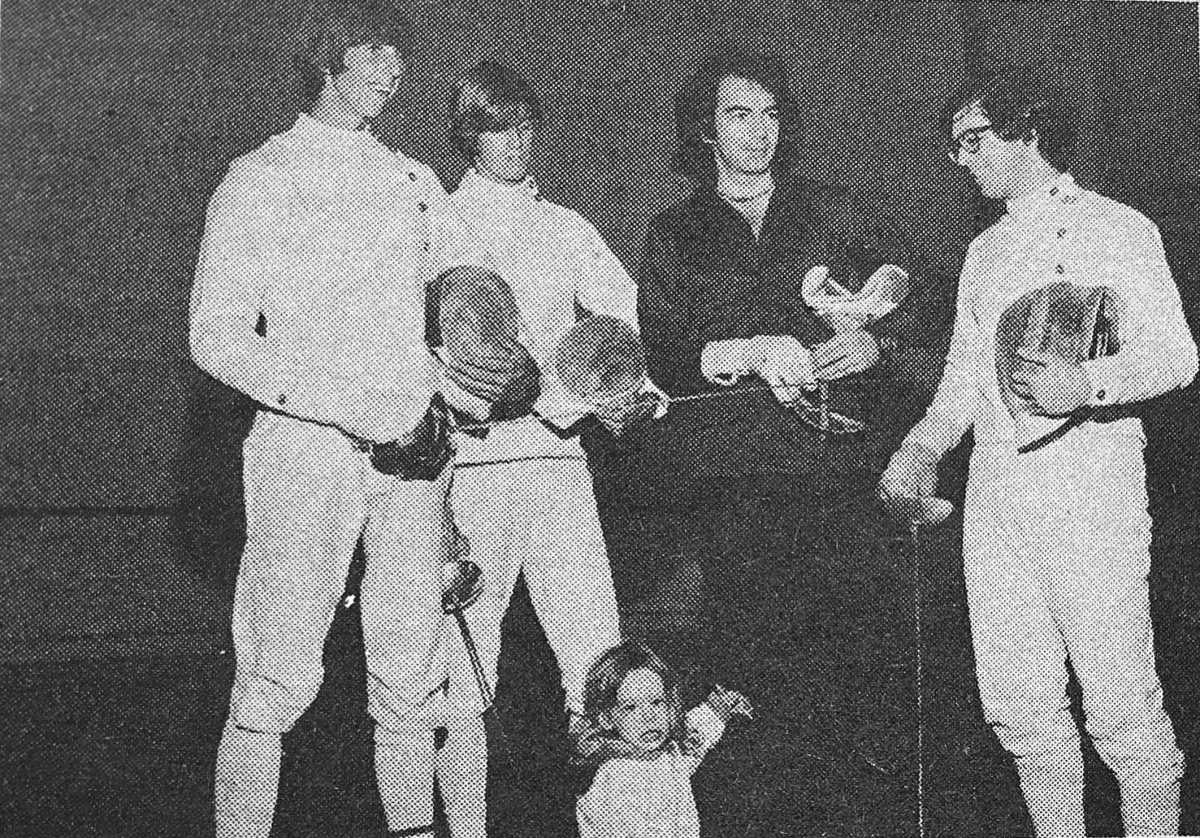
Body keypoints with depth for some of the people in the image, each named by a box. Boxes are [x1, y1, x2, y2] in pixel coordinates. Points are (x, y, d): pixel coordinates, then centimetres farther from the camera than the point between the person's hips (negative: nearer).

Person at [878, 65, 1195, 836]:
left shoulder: (1117, 229, 2)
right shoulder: (985, 251, 21)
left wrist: (1085, 383, -23)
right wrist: (923, 447, 5)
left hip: (1089, 488, -6)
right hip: (995, 487, 6)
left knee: (1120, 701, -6)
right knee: (1018, 702, 6)